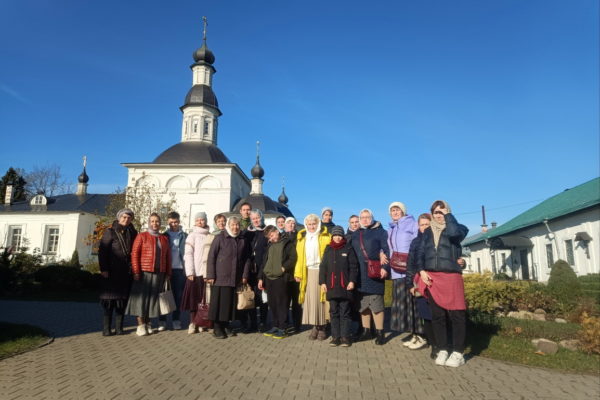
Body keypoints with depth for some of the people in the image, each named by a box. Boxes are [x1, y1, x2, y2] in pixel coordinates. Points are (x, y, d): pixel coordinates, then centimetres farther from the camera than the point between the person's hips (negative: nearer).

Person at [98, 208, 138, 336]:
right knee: (109, 298, 1)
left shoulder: (132, 233, 10)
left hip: (126, 272, 3)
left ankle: (119, 327, 13)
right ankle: (106, 328, 9)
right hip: (111, 272, -3)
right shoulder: (110, 232, 0)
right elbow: (102, 251, -5)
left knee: (122, 299, 6)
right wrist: (103, 269, -12)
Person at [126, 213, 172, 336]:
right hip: (144, 273, -3)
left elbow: (168, 257, 12)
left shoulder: (164, 239, 12)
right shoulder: (142, 236, 1)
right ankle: (140, 325, 7)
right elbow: (134, 254, -5)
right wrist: (136, 271, -13)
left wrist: (168, 273, 8)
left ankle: (148, 323, 19)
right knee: (141, 297, 0)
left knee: (153, 297, 8)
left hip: (159, 274, 4)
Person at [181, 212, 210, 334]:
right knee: (194, 298, 2)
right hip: (195, 273, -2)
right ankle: (192, 323, 12)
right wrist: (190, 272, -11)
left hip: (208, 273, 2)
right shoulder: (192, 236, 2)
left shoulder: (210, 236, 9)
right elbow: (188, 255, -3)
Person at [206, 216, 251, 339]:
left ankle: (225, 326, 19)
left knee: (231, 303, 6)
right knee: (219, 302, 0)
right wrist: (210, 275, -9)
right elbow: (211, 256, -4)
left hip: (236, 278, 4)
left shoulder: (243, 240, 9)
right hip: (220, 277, -3)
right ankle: (217, 327, 12)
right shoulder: (220, 238, -2)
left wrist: (245, 275, 5)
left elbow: (247, 258, 12)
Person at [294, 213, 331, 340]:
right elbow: (300, 257, 10)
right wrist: (298, 273, 2)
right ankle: (314, 326, 11)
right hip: (308, 272, 3)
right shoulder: (302, 238, 13)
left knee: (321, 298, -1)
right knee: (310, 299, 2)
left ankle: (322, 326, 9)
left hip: (322, 271, -3)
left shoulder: (325, 237, 2)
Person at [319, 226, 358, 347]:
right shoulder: (328, 250, 11)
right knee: (334, 312, 7)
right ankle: (335, 336, 15)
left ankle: (345, 337, 10)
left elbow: (354, 266, -1)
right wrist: (322, 282, 2)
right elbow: (323, 267, 10)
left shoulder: (348, 248, 3)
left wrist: (352, 281, -10)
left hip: (345, 286, -3)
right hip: (331, 286, 3)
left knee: (345, 312, 3)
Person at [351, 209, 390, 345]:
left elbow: (386, 250, -5)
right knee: (362, 303, 9)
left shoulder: (379, 231, 3)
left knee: (376, 302, -5)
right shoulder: (355, 235, 17)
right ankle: (366, 330, 19)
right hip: (360, 273, 5)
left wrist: (385, 267, -16)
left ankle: (379, 332, 5)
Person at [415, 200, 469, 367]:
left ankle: (458, 353, 8)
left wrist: (448, 215, -5)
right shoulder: (428, 232, 16)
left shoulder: (456, 228, 5)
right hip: (431, 277, 3)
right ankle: (442, 350, 16)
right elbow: (420, 252, 11)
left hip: (451, 276, -3)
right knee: (437, 315, 6)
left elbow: (454, 232, -20)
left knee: (456, 314, -3)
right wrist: (421, 270, -4)